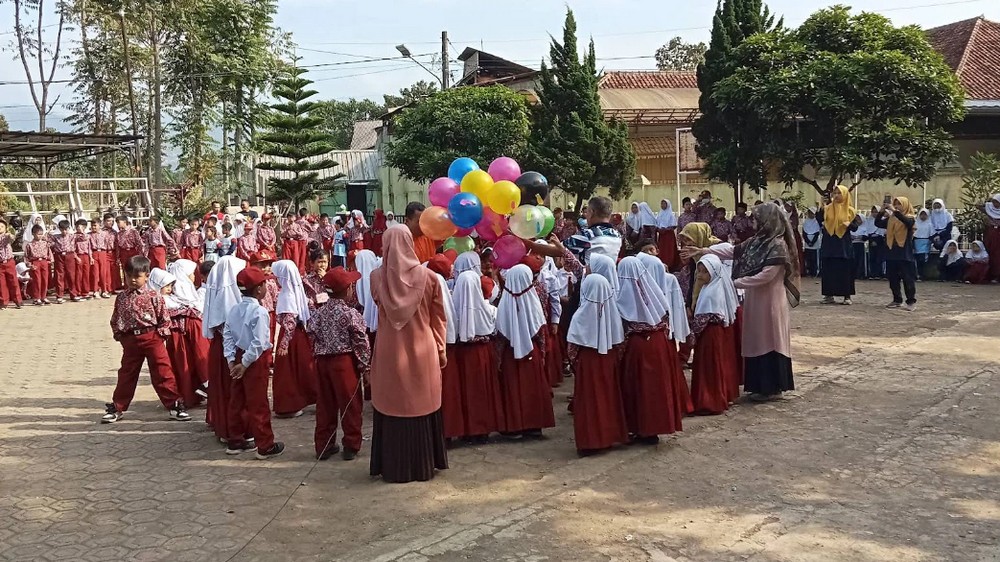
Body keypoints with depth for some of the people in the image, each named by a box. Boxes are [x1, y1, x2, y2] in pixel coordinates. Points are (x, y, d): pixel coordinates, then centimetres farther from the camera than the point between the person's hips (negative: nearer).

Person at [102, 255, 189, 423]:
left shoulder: (153, 296, -4)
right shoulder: (121, 297, 6)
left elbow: (164, 318, -1)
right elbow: (115, 320, 14)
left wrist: (159, 334, -7)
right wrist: (119, 335, 4)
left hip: (152, 338, -3)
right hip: (130, 341, 3)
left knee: (162, 373, -3)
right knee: (126, 375, 13)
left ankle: (175, 405, 3)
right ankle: (117, 407, 24)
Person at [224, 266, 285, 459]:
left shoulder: (235, 310, 5)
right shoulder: (259, 312, -18)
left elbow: (227, 335, 3)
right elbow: (258, 342, -23)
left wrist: (231, 359, 0)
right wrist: (245, 363, -16)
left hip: (239, 357, 8)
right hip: (255, 360, -7)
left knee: (237, 401, 16)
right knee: (258, 404, -1)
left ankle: (235, 441, 27)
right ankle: (265, 446, 7)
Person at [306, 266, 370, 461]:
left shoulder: (319, 313, 3)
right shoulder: (350, 314, -11)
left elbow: (311, 334, -1)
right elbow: (361, 342, -10)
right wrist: (366, 367, -3)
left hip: (322, 361, 5)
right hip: (344, 361, -5)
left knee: (325, 404, 12)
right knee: (350, 405, 6)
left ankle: (323, 445, 19)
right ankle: (351, 446, 12)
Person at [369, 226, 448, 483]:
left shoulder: (376, 277, -7)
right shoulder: (427, 276, -9)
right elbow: (439, 318, -1)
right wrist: (441, 349, 9)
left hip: (389, 352, 0)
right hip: (422, 351, 0)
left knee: (392, 406, 10)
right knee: (420, 405, 12)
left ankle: (393, 466, 18)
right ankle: (422, 465, 21)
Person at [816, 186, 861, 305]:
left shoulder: (850, 210, 1)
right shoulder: (827, 209, 4)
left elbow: (856, 226, 3)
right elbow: (818, 219, -5)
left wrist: (849, 225, -18)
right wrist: (820, 209, -19)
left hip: (844, 243, -1)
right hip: (829, 243, 2)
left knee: (845, 270, 1)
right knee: (828, 269, 3)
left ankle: (847, 296, 7)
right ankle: (829, 295, 11)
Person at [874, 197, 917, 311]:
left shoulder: (910, 218, -3)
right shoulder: (890, 218, 11)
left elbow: (907, 222, -26)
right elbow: (878, 223, 5)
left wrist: (895, 211, -30)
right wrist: (881, 212, -9)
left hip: (905, 253, -6)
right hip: (891, 252, 6)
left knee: (908, 279, -2)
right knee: (893, 279, 10)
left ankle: (911, 301, 3)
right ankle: (897, 300, 19)